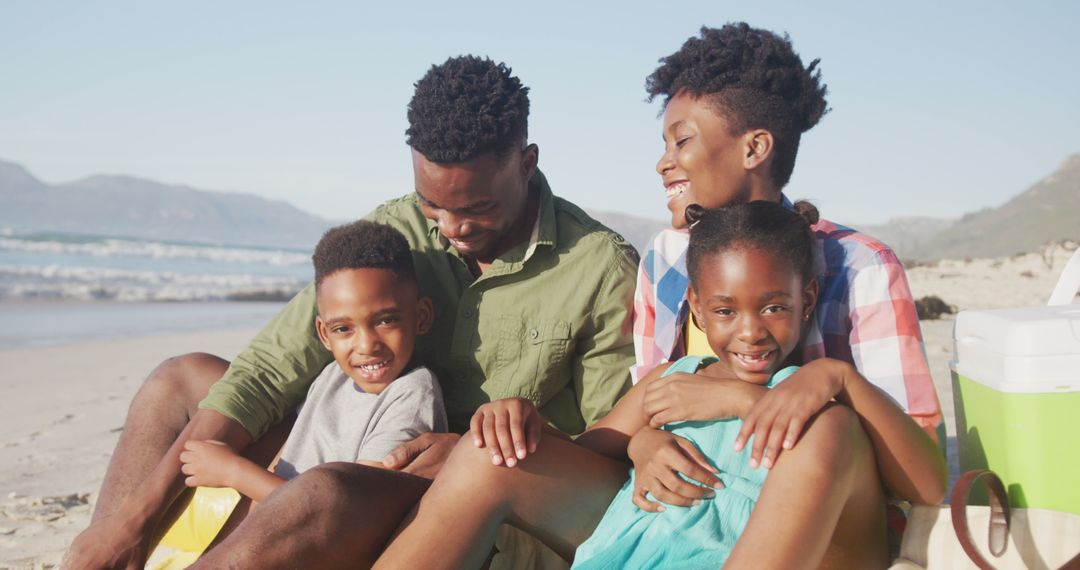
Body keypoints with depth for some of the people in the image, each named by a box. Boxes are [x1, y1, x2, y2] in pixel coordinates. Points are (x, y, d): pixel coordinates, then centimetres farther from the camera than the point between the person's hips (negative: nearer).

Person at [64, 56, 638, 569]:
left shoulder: (602, 270, -13)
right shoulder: (396, 231, -2)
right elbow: (271, 368, -7)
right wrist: (137, 510, -12)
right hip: (378, 473, 6)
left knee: (330, 493, -36)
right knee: (181, 378, 5)